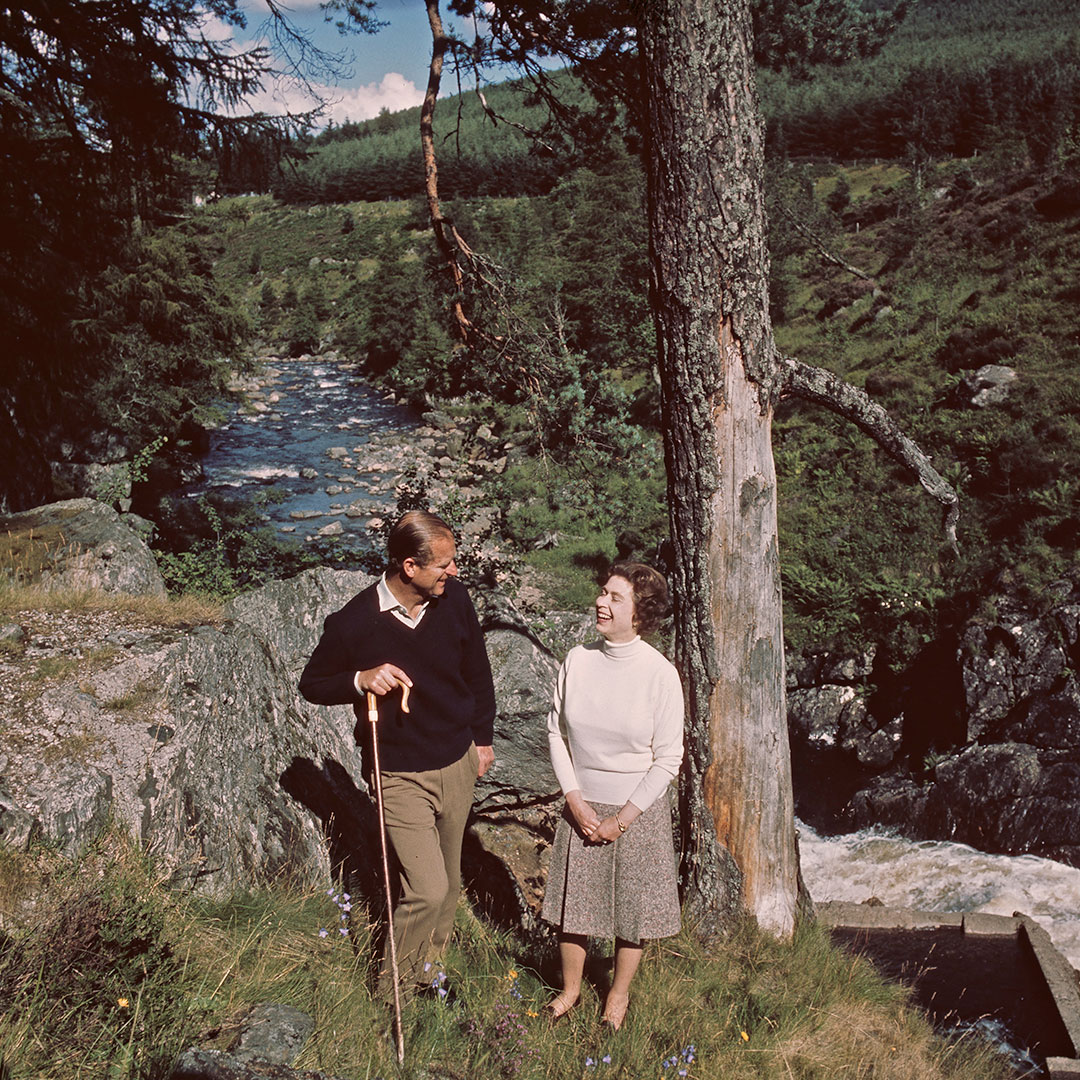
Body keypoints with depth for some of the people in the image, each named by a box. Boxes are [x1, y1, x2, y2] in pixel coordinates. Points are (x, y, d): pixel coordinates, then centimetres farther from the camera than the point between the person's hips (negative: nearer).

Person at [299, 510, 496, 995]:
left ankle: (432, 960, 47)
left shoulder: (454, 599, -9)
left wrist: (483, 736, 13)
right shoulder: (353, 623, -21)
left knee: (448, 877, 20)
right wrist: (360, 680, -25)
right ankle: (394, 980, 19)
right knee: (427, 888, -8)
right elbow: (312, 684, -5)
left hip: (458, 762, 5)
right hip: (399, 774, -4)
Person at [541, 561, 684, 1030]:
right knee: (573, 900, 13)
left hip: (638, 809, -2)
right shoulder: (577, 660, -8)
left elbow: (667, 760, -11)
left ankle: (618, 995, 36)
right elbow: (557, 732, 2)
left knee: (632, 906, 12)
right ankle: (570, 988, 38)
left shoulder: (660, 673, -16)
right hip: (581, 805, 3)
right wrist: (575, 800, -6)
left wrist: (622, 819, -11)